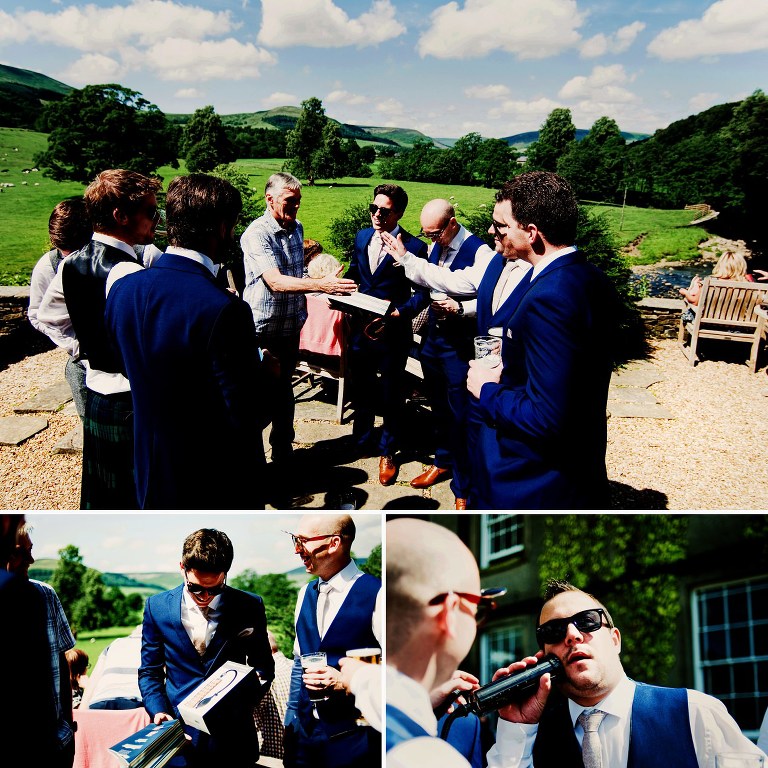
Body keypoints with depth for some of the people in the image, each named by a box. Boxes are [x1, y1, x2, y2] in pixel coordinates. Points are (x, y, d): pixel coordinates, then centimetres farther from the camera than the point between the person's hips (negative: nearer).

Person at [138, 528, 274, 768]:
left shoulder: (249, 607, -6)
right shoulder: (157, 606, -3)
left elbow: (264, 667, 4)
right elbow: (150, 671, 5)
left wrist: (245, 697, -15)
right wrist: (158, 711, -11)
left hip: (232, 736, 0)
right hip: (179, 734, 1)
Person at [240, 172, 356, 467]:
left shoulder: (297, 228, 8)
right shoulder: (257, 233, -17)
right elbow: (275, 281, -28)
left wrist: (303, 310, 14)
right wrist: (321, 285, -39)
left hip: (290, 329, 7)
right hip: (262, 330, -7)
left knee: (283, 390, 17)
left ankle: (283, 450, 30)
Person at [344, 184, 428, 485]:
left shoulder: (414, 246, -14)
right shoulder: (362, 237, 3)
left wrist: (400, 312, -24)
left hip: (392, 332, -5)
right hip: (361, 327, 5)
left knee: (392, 394, 11)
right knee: (361, 389, 19)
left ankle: (387, 451, 29)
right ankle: (361, 441, 40)